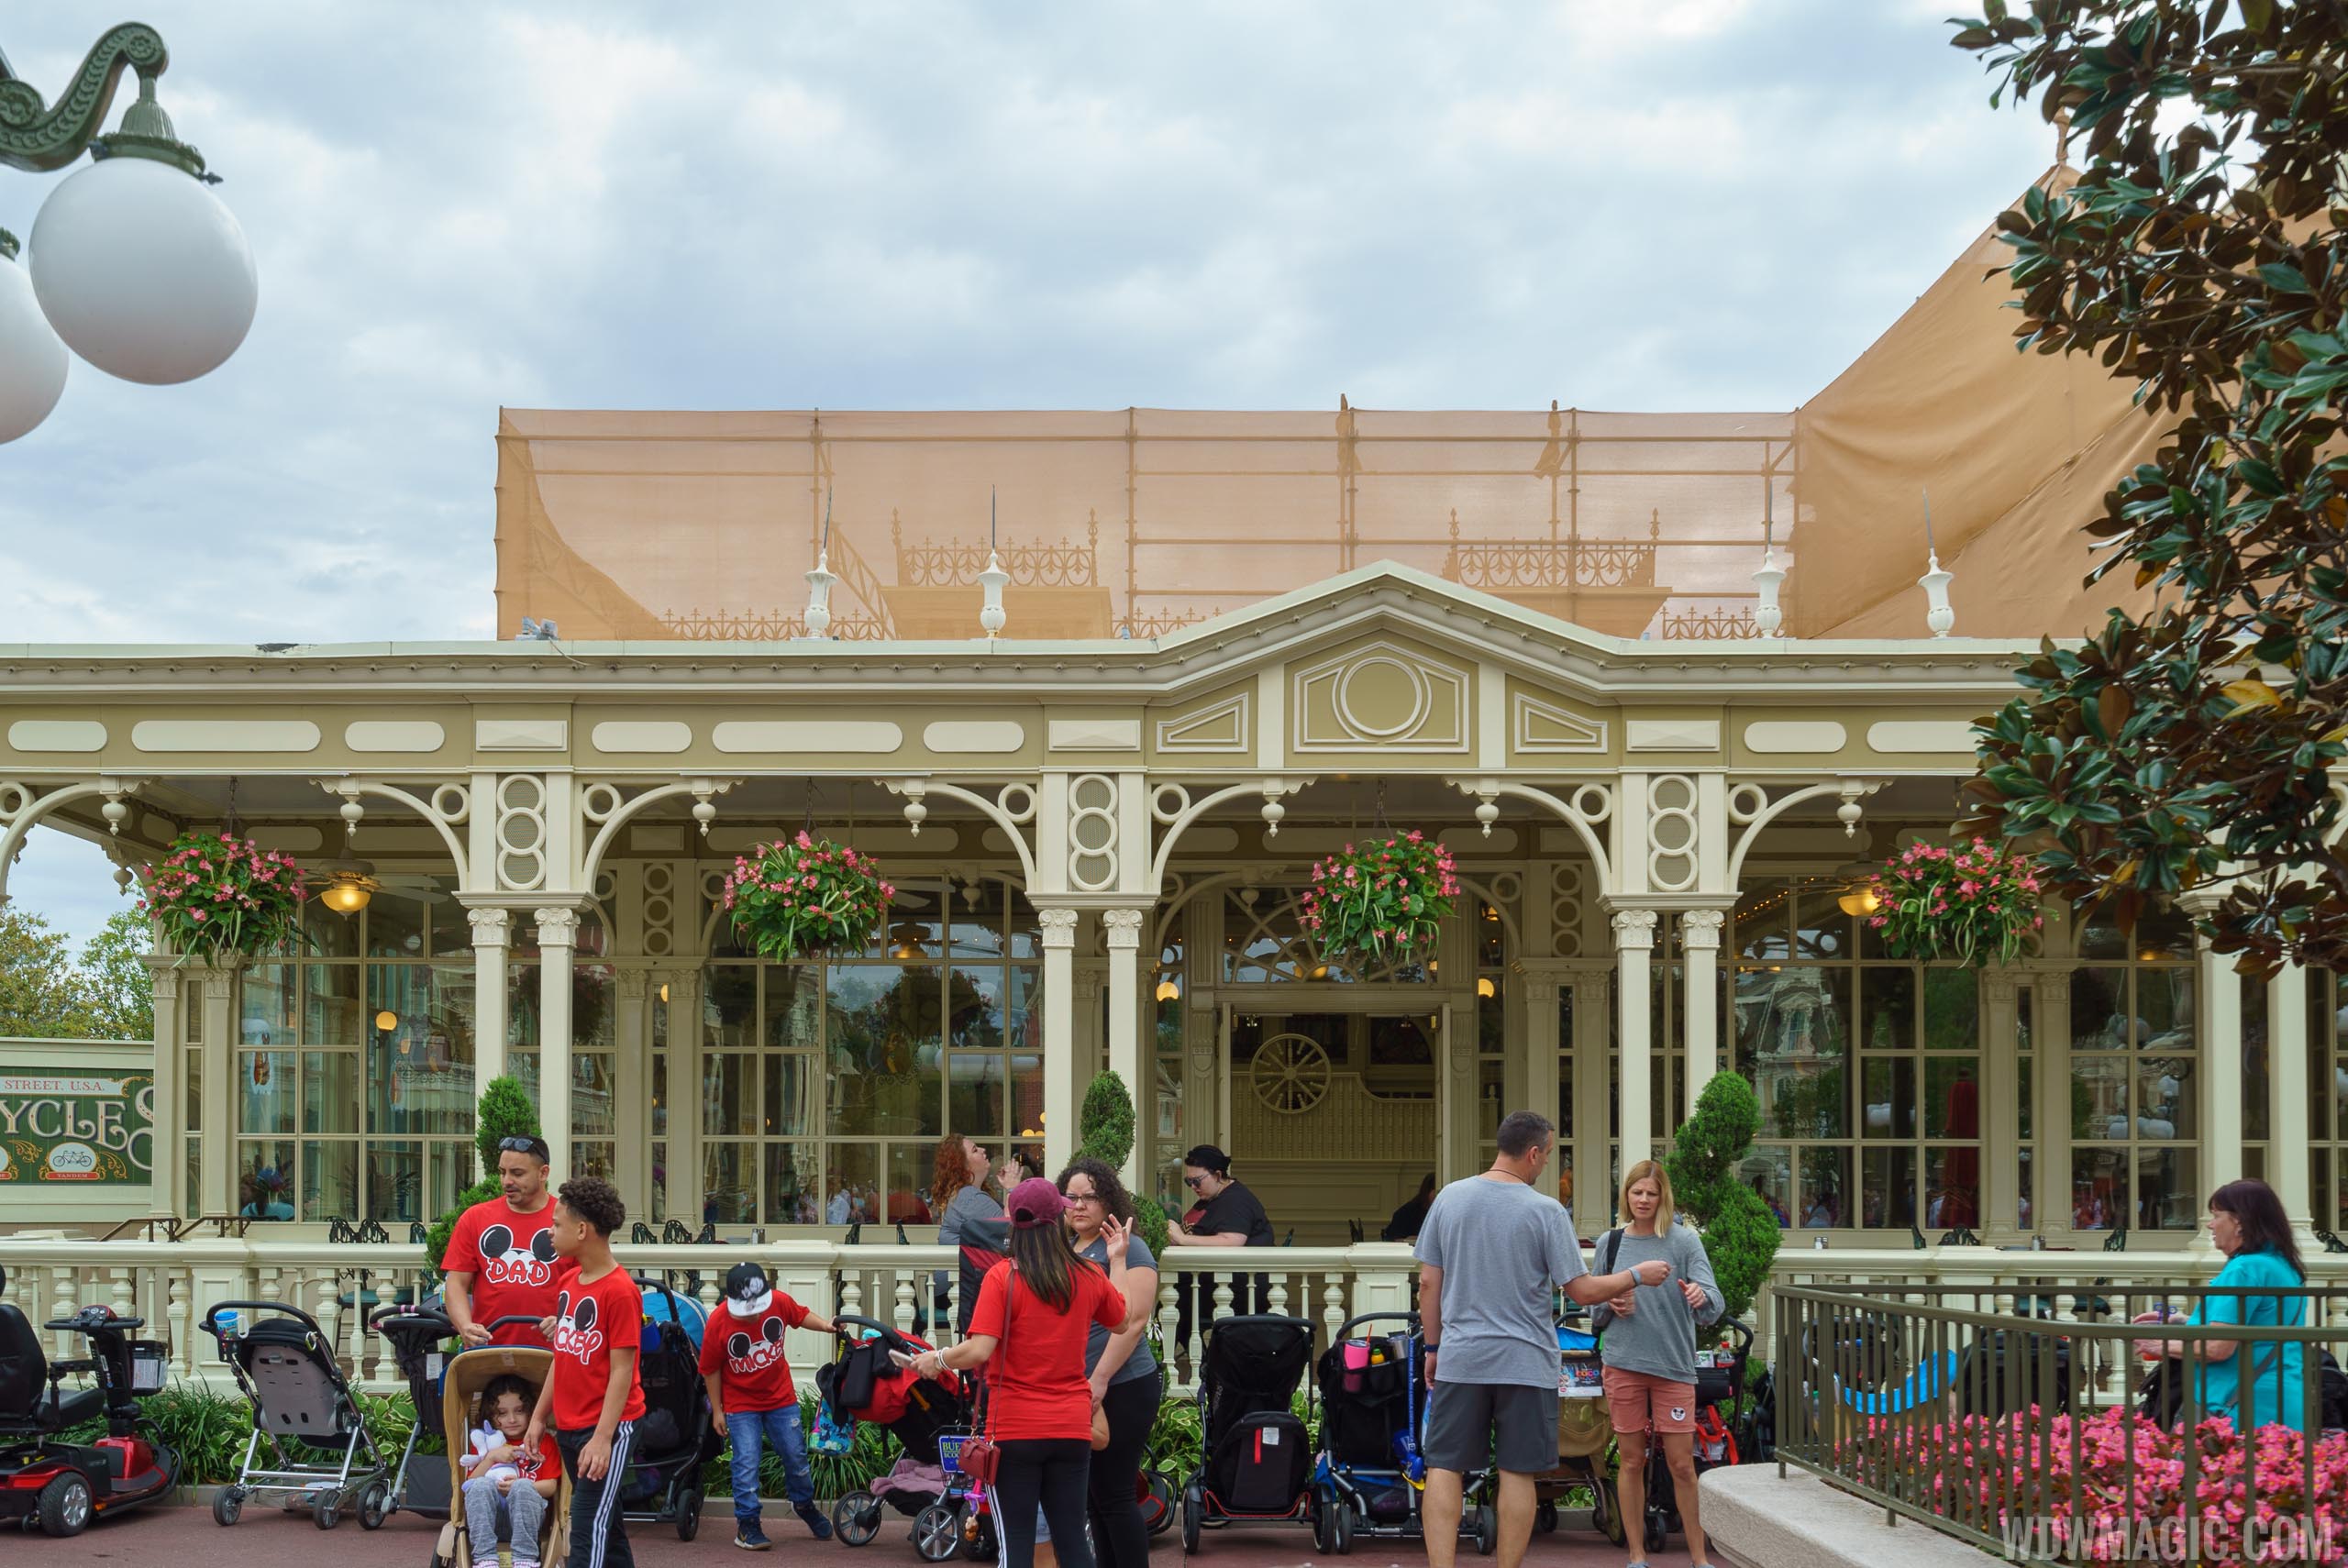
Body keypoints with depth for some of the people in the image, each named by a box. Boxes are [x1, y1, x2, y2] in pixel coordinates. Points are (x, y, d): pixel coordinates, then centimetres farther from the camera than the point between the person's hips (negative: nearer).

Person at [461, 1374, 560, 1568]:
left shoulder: (544, 1442, 19)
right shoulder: (484, 1444, 25)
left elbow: (550, 1486, 5)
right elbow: (469, 1483, 9)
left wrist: (520, 1486, -14)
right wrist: (491, 1458, -5)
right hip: (489, 1514, 1)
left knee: (523, 1487, -33)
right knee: (481, 1485, -30)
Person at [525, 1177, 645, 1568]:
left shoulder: (620, 1291, -16)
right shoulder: (567, 1281, 8)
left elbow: (622, 1369, -17)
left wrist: (602, 1437, -21)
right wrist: (539, 1417, 15)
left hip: (606, 1428, -8)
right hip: (568, 1427, 8)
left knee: (590, 1528, -9)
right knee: (605, 1524, 16)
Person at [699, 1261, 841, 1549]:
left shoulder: (780, 1301, -18)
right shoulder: (717, 1325, -23)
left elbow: (801, 1315, 6)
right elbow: (710, 1370, -11)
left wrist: (825, 1325, -12)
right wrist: (717, 1411, -6)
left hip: (781, 1397, 3)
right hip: (740, 1404, -3)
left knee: (795, 1455, 12)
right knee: (747, 1463, -7)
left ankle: (804, 1504, 37)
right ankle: (747, 1525, 5)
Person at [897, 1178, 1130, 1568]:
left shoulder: (1002, 1276, -10)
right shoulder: (1089, 1278, 2)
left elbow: (979, 1352, -17)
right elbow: (1122, 1320, 22)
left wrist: (936, 1359, 1)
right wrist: (1118, 1260, 31)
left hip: (1015, 1430, -3)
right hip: (1073, 1429, 3)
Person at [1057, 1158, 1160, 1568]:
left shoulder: (1127, 1248, -10)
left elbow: (1133, 1321, -18)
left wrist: (1099, 1380, -22)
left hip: (1122, 1390, -8)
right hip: (1076, 1391, 8)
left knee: (1114, 1495, -4)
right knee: (1095, 1495, 13)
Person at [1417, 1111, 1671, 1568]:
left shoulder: (1449, 1198, 2)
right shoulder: (1545, 1211, -8)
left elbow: (1428, 1282, 5)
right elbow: (1584, 1291, -6)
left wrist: (1433, 1347, 15)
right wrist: (1637, 1275, 9)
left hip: (1460, 1359, 2)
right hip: (1525, 1363, -2)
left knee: (1444, 1467, 3)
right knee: (1517, 1474, 5)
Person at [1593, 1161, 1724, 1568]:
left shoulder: (1684, 1241, -1)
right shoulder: (1610, 1243, 7)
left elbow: (1714, 1305, -10)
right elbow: (1595, 1313, 16)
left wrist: (1702, 1297, -32)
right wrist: (1609, 1305, -7)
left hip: (1674, 1365, -2)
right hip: (1623, 1364, 2)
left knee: (1682, 1464, -1)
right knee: (1632, 1461, 5)